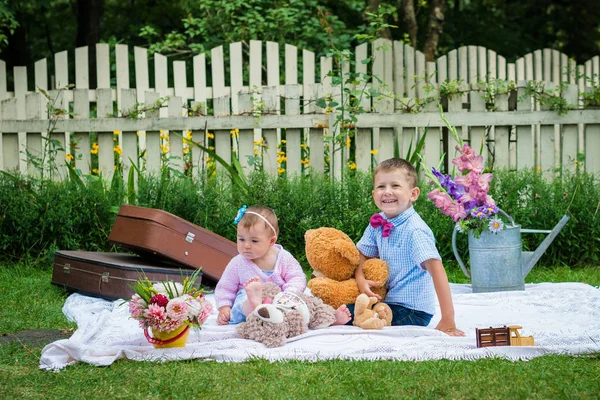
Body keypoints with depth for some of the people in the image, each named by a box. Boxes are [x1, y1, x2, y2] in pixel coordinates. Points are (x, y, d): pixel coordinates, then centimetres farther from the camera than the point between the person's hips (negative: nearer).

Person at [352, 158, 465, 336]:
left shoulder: (415, 230, -21)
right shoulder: (378, 224, 1)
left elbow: (436, 269, -27)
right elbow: (362, 254, 10)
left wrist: (447, 320, -33)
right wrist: (361, 280, -14)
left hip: (411, 310, -7)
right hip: (388, 300, 7)